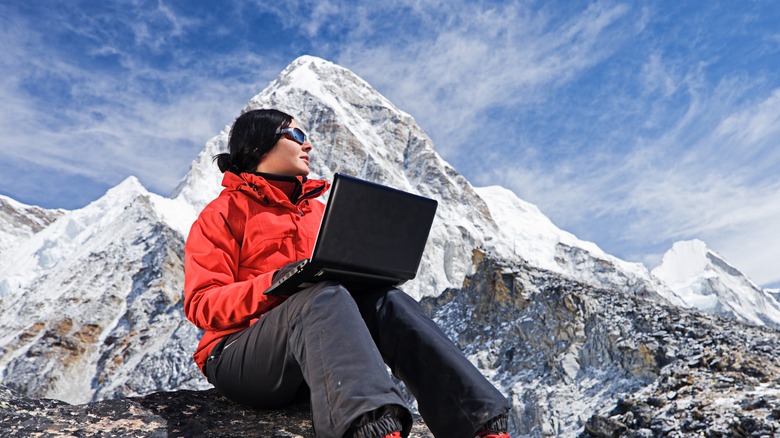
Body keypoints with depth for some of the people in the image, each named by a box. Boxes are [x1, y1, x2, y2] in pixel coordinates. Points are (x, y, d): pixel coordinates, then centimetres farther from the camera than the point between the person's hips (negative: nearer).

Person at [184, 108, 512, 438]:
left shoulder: (317, 208, 23)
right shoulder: (224, 213, 5)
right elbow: (201, 303, -5)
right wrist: (275, 283, -21)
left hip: (313, 363, 5)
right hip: (240, 359, -4)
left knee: (384, 301, -23)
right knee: (324, 296, -34)